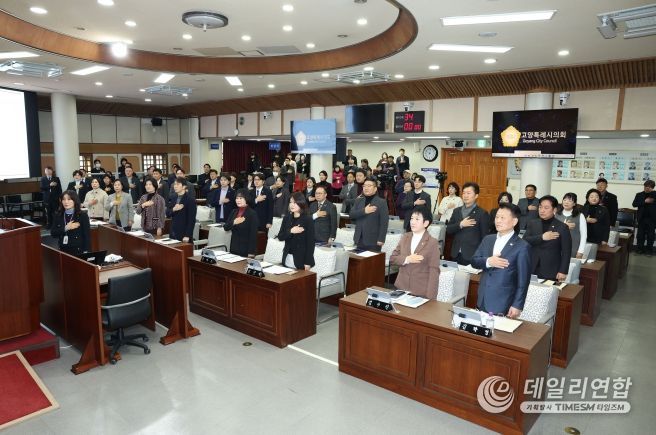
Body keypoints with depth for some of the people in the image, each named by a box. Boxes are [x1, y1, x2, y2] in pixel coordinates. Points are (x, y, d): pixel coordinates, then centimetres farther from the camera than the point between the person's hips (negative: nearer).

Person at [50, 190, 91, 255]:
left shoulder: (83, 215, -6)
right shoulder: (58, 215, 6)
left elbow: (87, 235, -8)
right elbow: (53, 233, 2)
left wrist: (86, 252, -15)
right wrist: (66, 228, -15)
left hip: (78, 250, -3)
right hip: (63, 250, 3)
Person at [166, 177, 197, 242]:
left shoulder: (190, 200, -10)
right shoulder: (173, 198, 10)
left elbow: (191, 220, -13)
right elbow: (167, 214, 8)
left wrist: (188, 236, -18)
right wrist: (173, 209, -13)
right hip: (173, 233, 6)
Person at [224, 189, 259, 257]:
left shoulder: (252, 213, -10)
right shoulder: (234, 211, 9)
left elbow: (253, 234, -13)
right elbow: (225, 227, 7)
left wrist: (251, 253, -16)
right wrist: (233, 222, -14)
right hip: (233, 248, 6)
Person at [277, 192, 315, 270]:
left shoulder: (308, 219, -8)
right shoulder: (287, 218, 6)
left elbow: (311, 242, -9)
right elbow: (280, 237, 4)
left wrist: (308, 262, -13)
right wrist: (290, 231, -15)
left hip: (301, 259, -4)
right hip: (287, 258, 4)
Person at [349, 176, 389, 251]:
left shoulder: (382, 202, -3)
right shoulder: (358, 200, 13)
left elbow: (384, 222, -8)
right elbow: (351, 215, 1)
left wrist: (381, 239, -14)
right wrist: (364, 211, -14)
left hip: (373, 241, -4)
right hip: (359, 240, 4)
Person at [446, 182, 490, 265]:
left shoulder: (482, 213, -5)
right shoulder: (457, 211, 11)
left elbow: (484, 237, -5)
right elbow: (448, 230, 5)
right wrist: (460, 225, -12)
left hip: (472, 255, -5)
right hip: (456, 254, 5)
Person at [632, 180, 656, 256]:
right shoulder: (639, 194, 6)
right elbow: (634, 204, -3)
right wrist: (645, 201, -13)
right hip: (642, 218, 1)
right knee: (640, 235, 6)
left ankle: (649, 250, 13)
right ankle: (640, 249, 16)